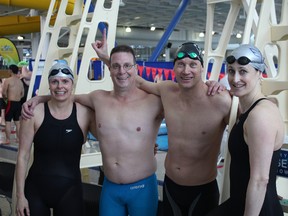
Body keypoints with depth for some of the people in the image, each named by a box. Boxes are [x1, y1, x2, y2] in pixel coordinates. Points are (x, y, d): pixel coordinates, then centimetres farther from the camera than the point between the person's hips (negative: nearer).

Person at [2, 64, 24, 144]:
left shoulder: (8, 80, -9)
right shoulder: (20, 81, 9)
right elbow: (22, 94, 13)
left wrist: (6, 98, 6)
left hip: (11, 103, -6)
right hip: (18, 103, 6)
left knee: (8, 122, 0)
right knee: (17, 121, 15)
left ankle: (7, 139, 1)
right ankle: (18, 138, 20)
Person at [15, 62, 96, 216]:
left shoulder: (85, 113, -6)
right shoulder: (34, 112, -8)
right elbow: (23, 155, -5)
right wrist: (20, 195, -4)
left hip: (70, 191, 0)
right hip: (36, 190, 0)